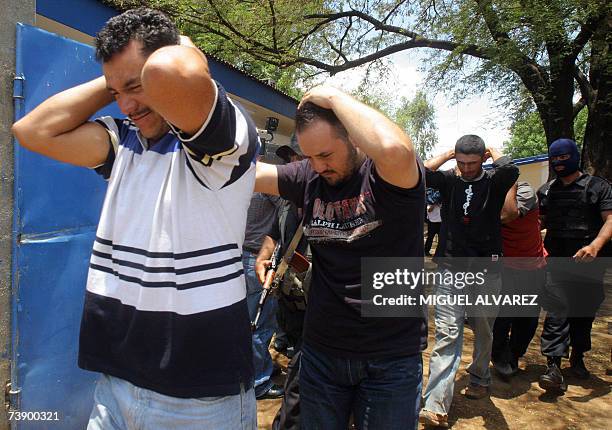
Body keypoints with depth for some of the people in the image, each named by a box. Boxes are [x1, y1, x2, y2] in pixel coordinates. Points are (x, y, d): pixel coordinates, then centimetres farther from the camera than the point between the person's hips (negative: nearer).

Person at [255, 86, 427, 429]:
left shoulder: (390, 175, -15)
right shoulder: (309, 178, 0)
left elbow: (394, 149, -38)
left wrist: (334, 96, -25)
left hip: (392, 357, -4)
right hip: (321, 351, 5)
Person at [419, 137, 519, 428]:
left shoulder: (493, 182, 2)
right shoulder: (449, 180, 6)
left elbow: (511, 170, -21)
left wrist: (493, 152, -1)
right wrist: (448, 153, 1)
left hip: (487, 269, 1)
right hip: (450, 267, 0)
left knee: (483, 331, 14)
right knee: (446, 334, -7)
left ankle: (479, 379, 40)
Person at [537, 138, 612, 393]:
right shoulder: (545, 192, 13)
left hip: (589, 260, -1)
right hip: (557, 260, 1)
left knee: (585, 310, 11)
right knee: (557, 310, -9)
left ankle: (577, 357, 31)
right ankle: (554, 367, -12)